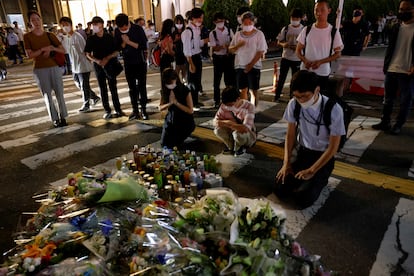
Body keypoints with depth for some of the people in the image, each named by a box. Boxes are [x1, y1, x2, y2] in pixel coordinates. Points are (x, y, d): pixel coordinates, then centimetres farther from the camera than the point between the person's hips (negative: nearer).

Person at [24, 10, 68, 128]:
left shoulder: (50, 35, 5)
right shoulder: (27, 36, -1)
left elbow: (63, 50, 4)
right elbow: (29, 55, -9)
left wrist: (52, 48, -13)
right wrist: (44, 49, -16)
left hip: (54, 67, 2)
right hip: (39, 70, -1)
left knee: (59, 93, 2)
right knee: (47, 95, 3)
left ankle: (63, 117, 12)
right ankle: (55, 119, 11)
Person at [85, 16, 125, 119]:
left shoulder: (109, 37, 2)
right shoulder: (90, 39, 2)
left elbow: (116, 52, 2)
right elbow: (88, 54, 3)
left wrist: (107, 58, -15)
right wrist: (97, 61, -15)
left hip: (111, 65, 0)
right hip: (99, 66, 0)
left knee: (113, 88, 3)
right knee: (103, 89, 5)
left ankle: (118, 110, 10)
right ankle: (107, 111, 12)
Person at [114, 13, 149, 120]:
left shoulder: (138, 29, -11)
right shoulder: (117, 31, -1)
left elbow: (143, 46, -13)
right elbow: (118, 48, 2)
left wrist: (129, 42, -20)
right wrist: (124, 42, -17)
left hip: (140, 62, -3)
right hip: (128, 63, 3)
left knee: (142, 86, 2)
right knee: (132, 88, 6)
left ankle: (143, 109, 10)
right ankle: (135, 110, 14)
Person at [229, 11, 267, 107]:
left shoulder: (259, 34, -2)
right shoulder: (238, 34, 9)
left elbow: (260, 52, -8)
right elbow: (231, 50, 9)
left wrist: (251, 65, -15)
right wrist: (238, 45, -13)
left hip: (254, 66, -3)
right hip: (240, 66, 3)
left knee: (254, 90, 0)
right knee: (243, 90, 7)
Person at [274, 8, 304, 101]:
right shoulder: (285, 29, 3)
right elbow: (279, 41, 7)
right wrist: (283, 44, -16)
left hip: (297, 59, -1)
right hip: (285, 57, 1)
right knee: (281, 77, 5)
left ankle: (292, 96, 21)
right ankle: (277, 96, 15)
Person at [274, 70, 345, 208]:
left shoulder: (334, 109, -22)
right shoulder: (293, 104, -11)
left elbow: (333, 147, -16)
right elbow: (290, 135, 1)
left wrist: (311, 171, -19)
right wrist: (286, 163, -7)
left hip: (323, 157, -4)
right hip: (303, 152, 4)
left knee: (302, 198, -19)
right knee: (280, 190, -12)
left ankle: (320, 179, 12)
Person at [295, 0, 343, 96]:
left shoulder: (333, 32, -3)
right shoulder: (307, 30, 2)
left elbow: (337, 54, 0)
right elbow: (298, 50, 6)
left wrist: (320, 62, -17)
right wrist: (305, 61, -15)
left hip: (323, 73, -1)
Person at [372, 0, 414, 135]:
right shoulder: (396, 27, 9)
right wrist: (386, 65, 5)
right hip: (391, 70, 5)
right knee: (388, 99, 13)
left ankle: (398, 125, 13)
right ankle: (385, 122, 24)